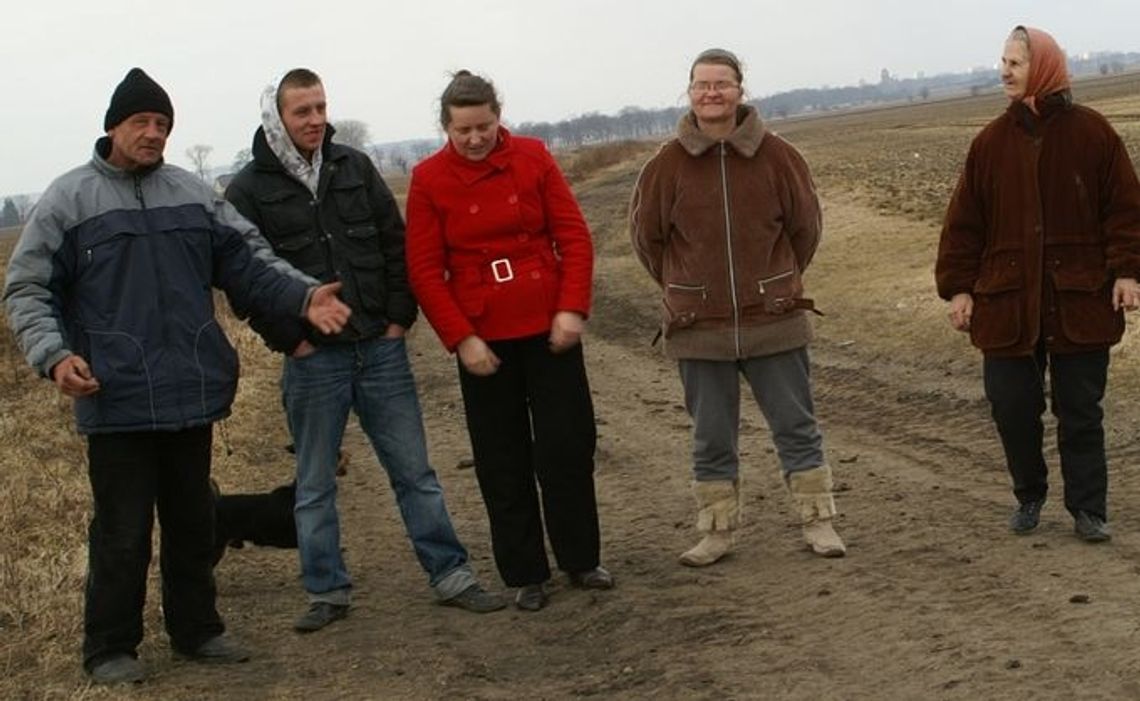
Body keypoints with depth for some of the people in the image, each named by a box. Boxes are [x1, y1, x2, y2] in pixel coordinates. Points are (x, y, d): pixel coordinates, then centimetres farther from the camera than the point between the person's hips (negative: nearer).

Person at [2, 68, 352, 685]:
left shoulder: (192, 194, 10)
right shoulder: (69, 200, -1)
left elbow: (248, 261, 9)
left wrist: (303, 296, -7)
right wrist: (54, 354, -16)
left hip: (192, 393, 4)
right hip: (116, 401, -4)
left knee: (193, 522, 14)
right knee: (122, 531, 0)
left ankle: (196, 629, 29)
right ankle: (110, 648, 15)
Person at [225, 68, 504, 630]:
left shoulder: (355, 168, 7)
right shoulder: (249, 191, -4)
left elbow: (396, 243, 9)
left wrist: (400, 317, 1)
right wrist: (290, 340, -9)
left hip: (381, 348, 3)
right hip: (312, 360, -2)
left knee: (414, 470, 7)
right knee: (315, 485, 8)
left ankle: (450, 575, 15)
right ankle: (326, 592, 19)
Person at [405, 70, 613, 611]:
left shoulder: (532, 157, -1)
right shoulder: (428, 179, -4)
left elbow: (574, 236, -1)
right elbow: (424, 270, -5)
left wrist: (572, 308, -11)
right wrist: (461, 339, -11)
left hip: (550, 328, 1)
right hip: (483, 339, 0)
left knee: (569, 446, 3)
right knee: (503, 463, 5)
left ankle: (581, 560, 18)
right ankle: (526, 575, 16)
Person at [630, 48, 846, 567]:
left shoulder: (776, 156, -5)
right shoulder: (667, 165, -4)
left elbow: (805, 226, 8)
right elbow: (646, 236, 9)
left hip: (774, 321, 0)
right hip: (699, 329, 1)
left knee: (796, 426, 7)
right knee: (711, 439, 10)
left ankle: (818, 522, 18)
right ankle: (717, 532, 20)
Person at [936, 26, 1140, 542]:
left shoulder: (1090, 133, -3)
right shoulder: (992, 141, 3)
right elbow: (964, 222, 5)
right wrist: (958, 287, 1)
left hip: (1079, 301, -2)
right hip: (1007, 301, 2)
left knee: (1081, 410, 5)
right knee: (1011, 405, 5)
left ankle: (1088, 509, 16)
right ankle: (1029, 496, 26)